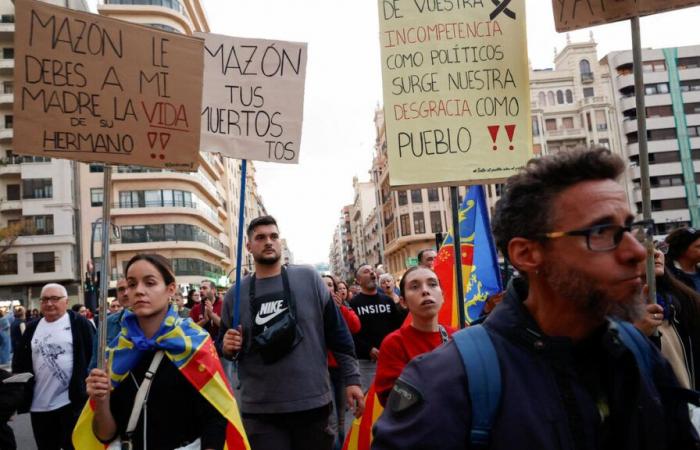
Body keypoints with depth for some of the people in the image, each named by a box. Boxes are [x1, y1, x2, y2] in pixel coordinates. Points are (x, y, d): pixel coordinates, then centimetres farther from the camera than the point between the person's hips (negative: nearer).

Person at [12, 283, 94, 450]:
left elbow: (93, 355, -7)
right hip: (39, 404, 5)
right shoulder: (32, 328, 10)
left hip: (72, 401, -5)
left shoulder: (80, 323, -5)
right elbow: (20, 362, 14)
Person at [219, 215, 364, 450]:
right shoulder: (235, 294, 3)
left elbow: (338, 332, 1)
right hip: (260, 411, 1)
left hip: (313, 404, 0)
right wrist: (227, 347, -8)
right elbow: (224, 345, 14)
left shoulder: (308, 278, -1)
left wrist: (351, 378, -2)